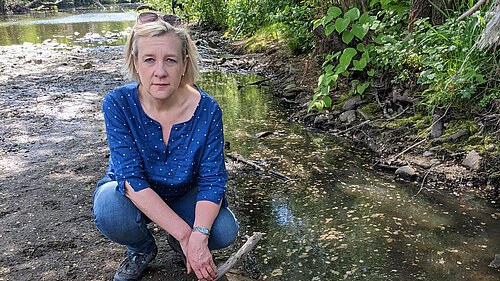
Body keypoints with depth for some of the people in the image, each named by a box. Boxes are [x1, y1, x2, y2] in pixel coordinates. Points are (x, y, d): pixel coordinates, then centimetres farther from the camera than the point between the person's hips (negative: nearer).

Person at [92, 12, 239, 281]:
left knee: (224, 231, -24)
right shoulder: (118, 104, -24)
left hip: (183, 194, 1)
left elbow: (212, 181, -20)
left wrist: (199, 235, -38)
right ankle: (142, 249, 2)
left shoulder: (206, 109, -22)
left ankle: (176, 241, 11)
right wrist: (184, 233, -36)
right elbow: (132, 179, -29)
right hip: (135, 197, 0)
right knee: (109, 208, -34)